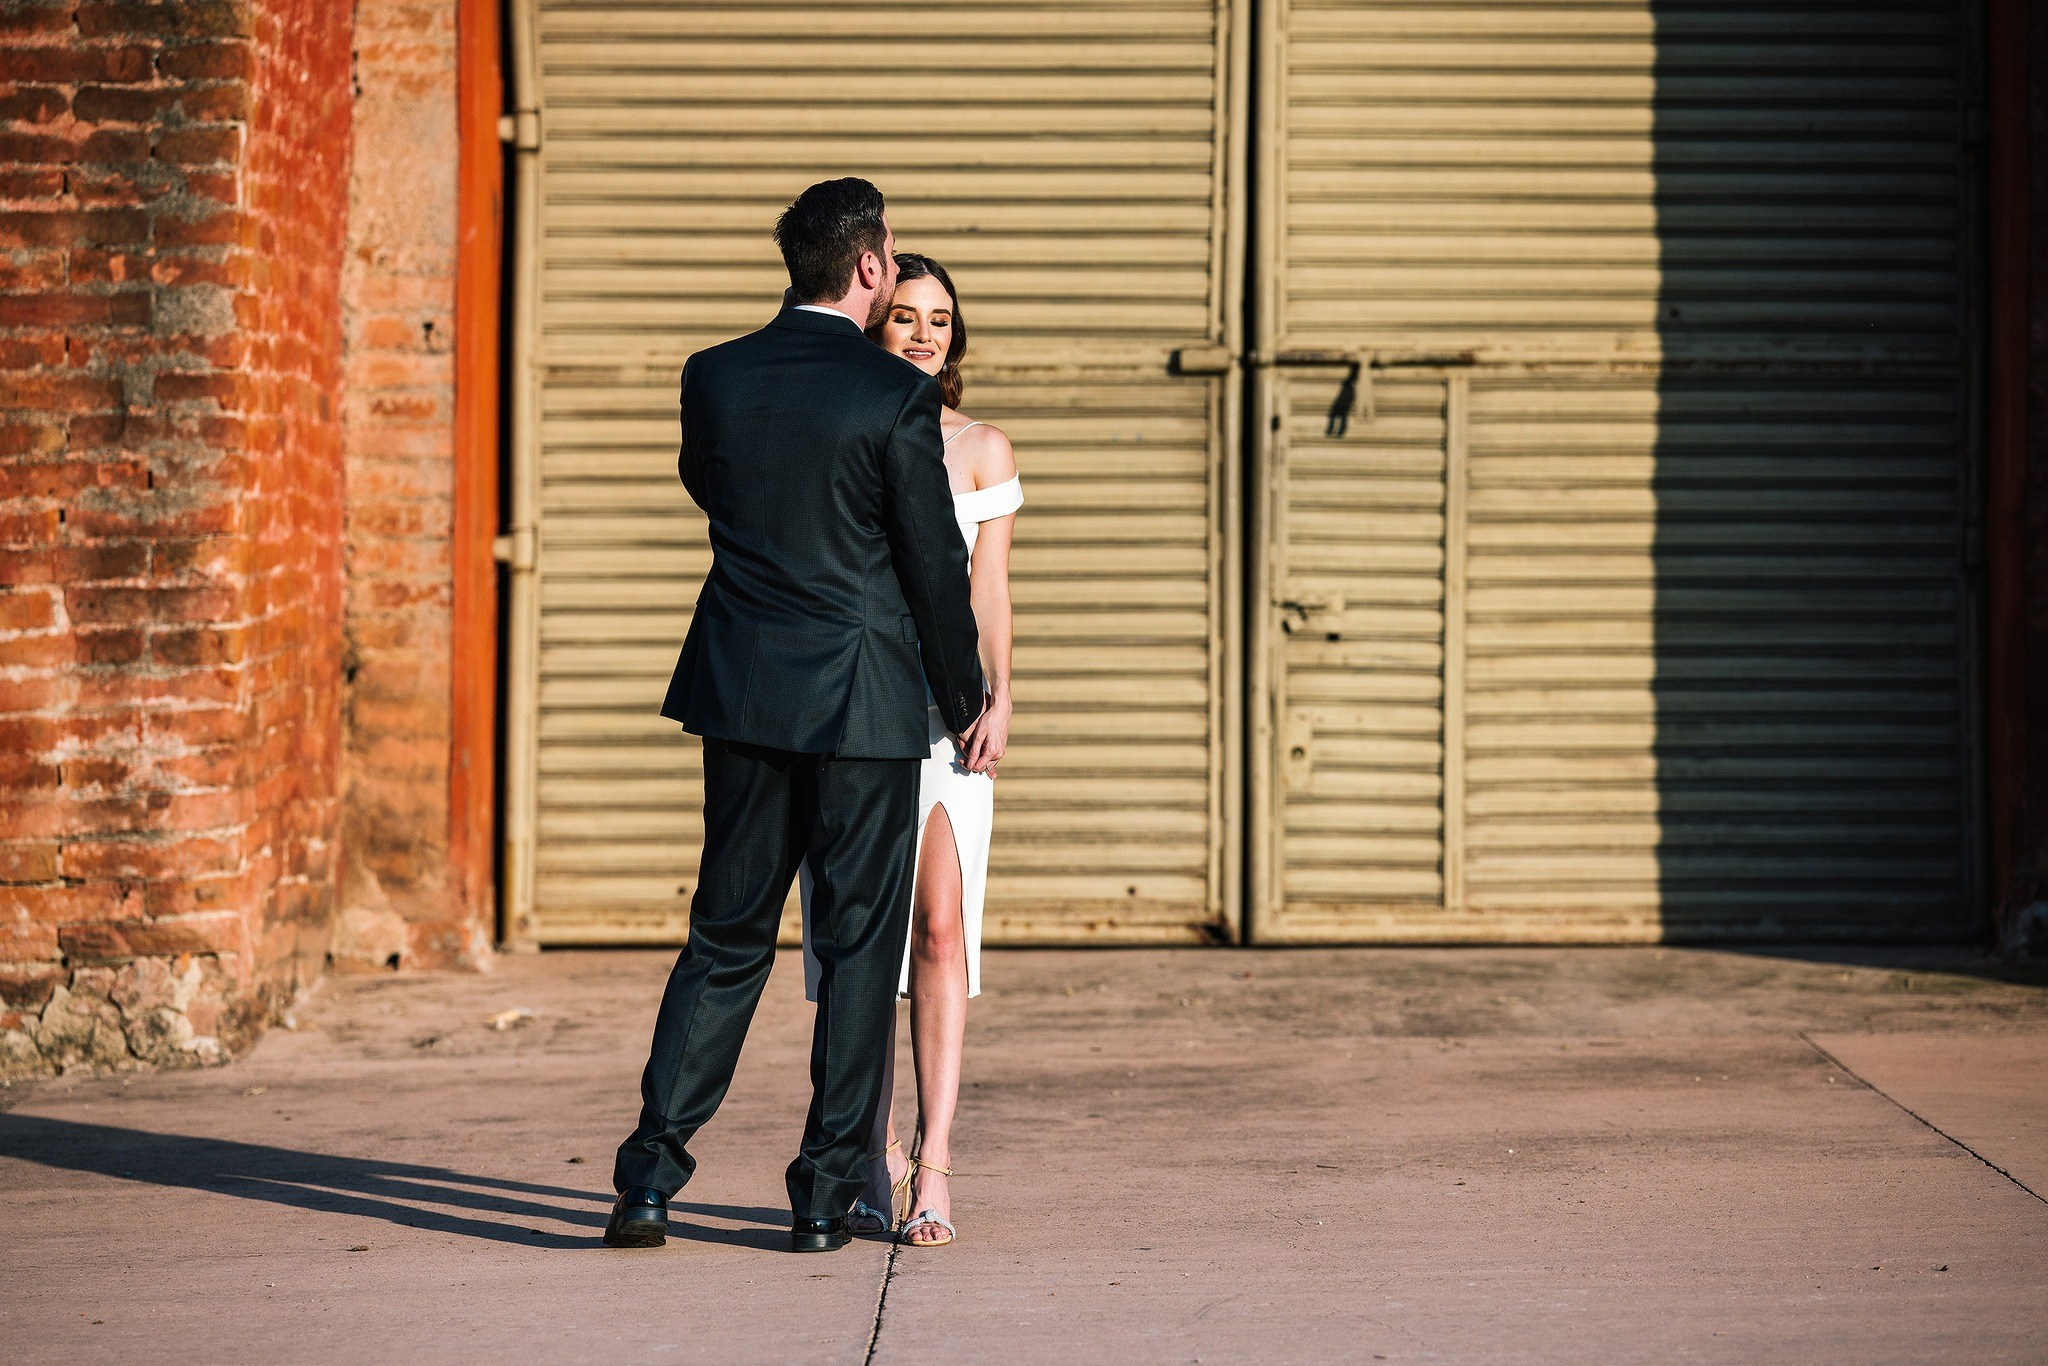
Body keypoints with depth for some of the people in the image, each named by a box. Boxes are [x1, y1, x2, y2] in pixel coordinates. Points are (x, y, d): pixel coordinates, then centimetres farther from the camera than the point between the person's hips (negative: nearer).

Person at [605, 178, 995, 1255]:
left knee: (726, 934, 13)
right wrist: (965, 702, 6)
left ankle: (649, 1176, 7)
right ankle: (825, 1195, 10)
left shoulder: (714, 379, 1)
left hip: (743, 691, 4)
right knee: (858, 946, 6)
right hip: (864, 702, -4)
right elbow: (935, 564, -7)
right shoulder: (896, 397, -12)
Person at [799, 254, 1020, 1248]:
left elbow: (989, 590, 5)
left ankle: (933, 1165, -11)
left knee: (939, 924, -11)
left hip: (943, 702, 0)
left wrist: (999, 698, -9)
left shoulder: (982, 450, 10)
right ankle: (875, 1157, 13)